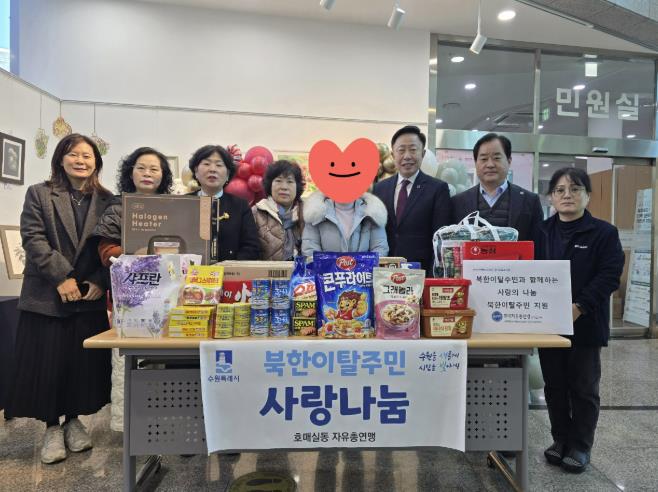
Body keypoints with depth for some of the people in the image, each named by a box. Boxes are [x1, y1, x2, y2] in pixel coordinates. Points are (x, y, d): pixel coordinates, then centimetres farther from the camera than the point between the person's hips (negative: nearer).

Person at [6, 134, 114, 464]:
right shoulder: (38, 194, 6)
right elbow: (33, 239, -5)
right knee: (48, 362, 3)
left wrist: (100, 282, -10)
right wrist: (61, 277, -16)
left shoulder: (107, 200, 9)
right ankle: (52, 427, 21)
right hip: (47, 295, -1)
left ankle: (74, 420, 25)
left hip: (90, 296, 1)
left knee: (84, 362, 6)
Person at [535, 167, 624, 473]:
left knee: (583, 387, 9)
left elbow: (609, 276, -11)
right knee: (554, 385, 13)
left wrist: (579, 307, -20)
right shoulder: (541, 232, 7)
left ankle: (580, 446, 24)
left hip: (586, 324, -3)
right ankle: (560, 439, 30)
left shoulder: (604, 233, -4)